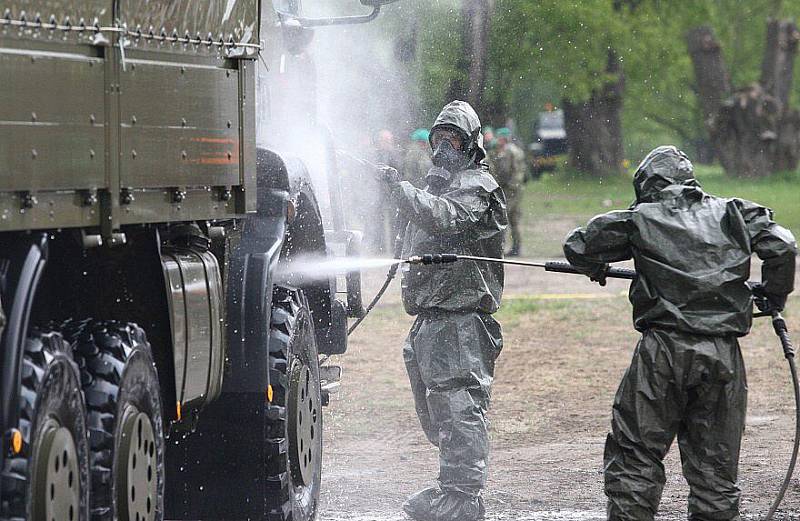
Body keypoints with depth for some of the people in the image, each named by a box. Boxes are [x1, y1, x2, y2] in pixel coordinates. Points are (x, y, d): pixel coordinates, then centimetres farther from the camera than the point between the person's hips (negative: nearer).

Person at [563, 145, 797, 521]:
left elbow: (578, 246, 9)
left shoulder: (640, 219, 5)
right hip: (723, 356, 3)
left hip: (664, 353, -3)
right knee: (715, 463, 11)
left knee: (634, 455, 5)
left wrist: (596, 269, 30)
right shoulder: (733, 213, 10)